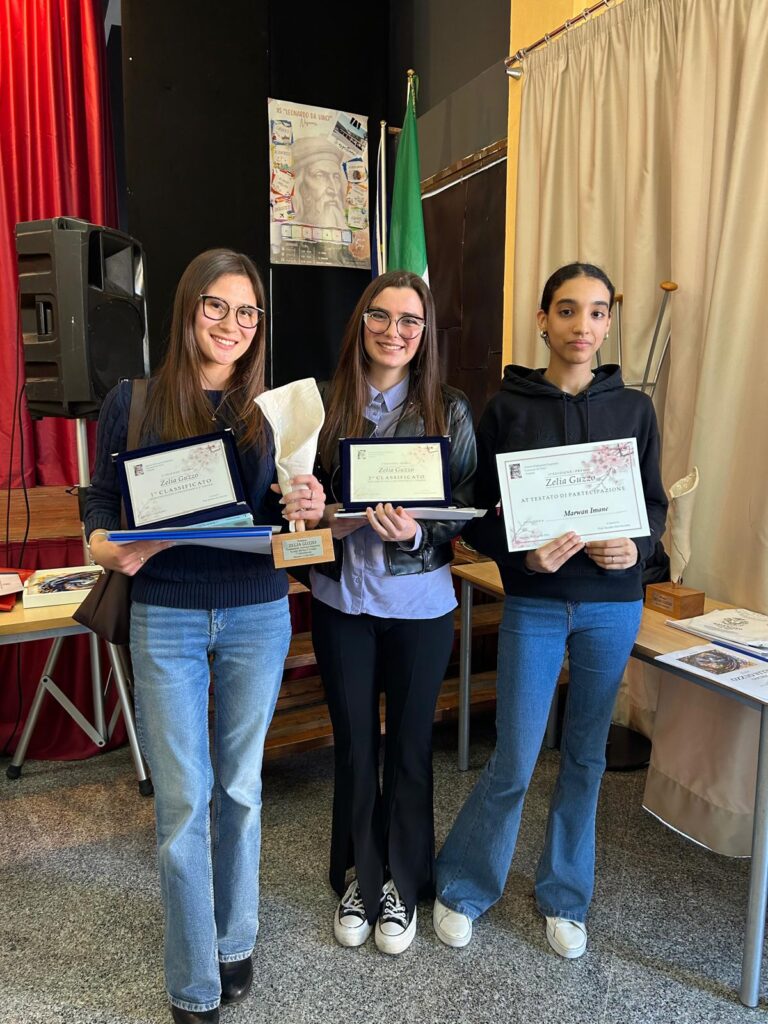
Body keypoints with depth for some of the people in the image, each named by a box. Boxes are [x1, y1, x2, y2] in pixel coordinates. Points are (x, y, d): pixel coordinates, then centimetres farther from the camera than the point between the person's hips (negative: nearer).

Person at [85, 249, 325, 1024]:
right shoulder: (133, 401, -2)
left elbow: (289, 512, 4)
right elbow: (102, 504, 1)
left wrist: (309, 508, -19)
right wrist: (111, 550, -21)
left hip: (257, 615, 2)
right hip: (166, 619, -1)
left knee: (240, 786, 15)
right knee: (183, 800, 4)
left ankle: (235, 940, 38)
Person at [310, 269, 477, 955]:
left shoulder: (450, 411, -2)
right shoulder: (325, 403, 1)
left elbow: (467, 511, -2)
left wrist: (416, 532, -21)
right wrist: (330, 521, -15)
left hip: (419, 603, -1)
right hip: (341, 598, 1)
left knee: (410, 745, 12)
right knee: (354, 744, 14)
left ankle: (402, 885, 35)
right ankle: (360, 878, 37)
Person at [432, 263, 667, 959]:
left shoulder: (634, 408, 4)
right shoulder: (507, 408, -2)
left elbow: (656, 504, 9)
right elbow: (477, 516, -2)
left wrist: (635, 545, -12)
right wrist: (523, 554, -20)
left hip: (612, 604, 3)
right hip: (534, 604, -2)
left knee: (586, 754, 14)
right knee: (515, 763, 1)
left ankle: (565, 898, 36)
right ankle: (463, 888, 28)